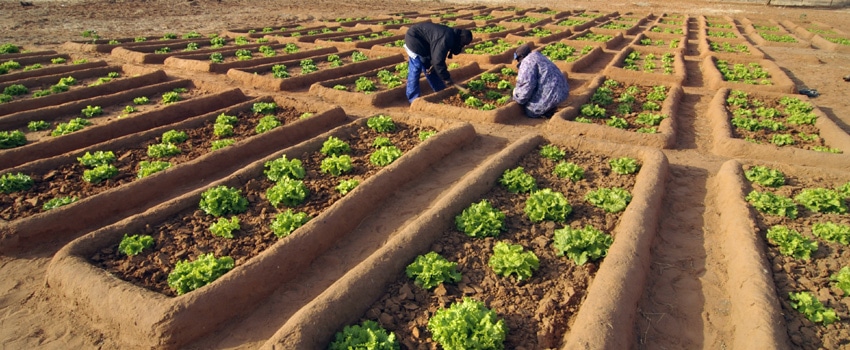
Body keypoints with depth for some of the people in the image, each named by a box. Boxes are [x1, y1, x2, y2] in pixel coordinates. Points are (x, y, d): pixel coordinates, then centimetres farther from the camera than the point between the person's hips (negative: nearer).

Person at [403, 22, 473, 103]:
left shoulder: (451, 34, 2)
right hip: (414, 38, -10)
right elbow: (438, 61, -30)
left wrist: (432, 64, -4)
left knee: (428, 66, 17)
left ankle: (441, 91, 26)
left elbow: (437, 55, 9)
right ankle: (414, 98, -2)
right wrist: (446, 78, -23)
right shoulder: (446, 39, -30)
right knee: (415, 69, -8)